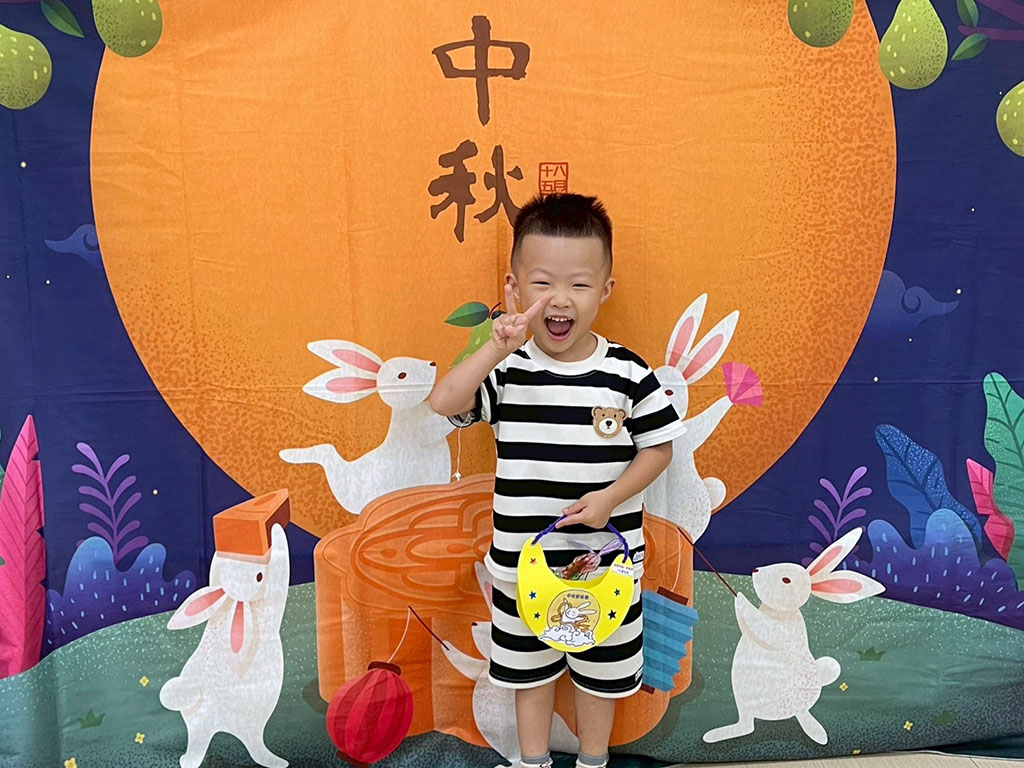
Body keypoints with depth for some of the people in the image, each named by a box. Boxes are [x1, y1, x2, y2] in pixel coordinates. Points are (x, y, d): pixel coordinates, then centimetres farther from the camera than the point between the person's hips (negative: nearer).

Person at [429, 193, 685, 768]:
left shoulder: (627, 373, -13)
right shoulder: (507, 370, -13)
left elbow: (659, 447, -4)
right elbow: (444, 403, -26)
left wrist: (610, 499, -16)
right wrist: (497, 349, -37)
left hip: (606, 559, 0)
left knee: (601, 669, 22)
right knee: (529, 667, 22)